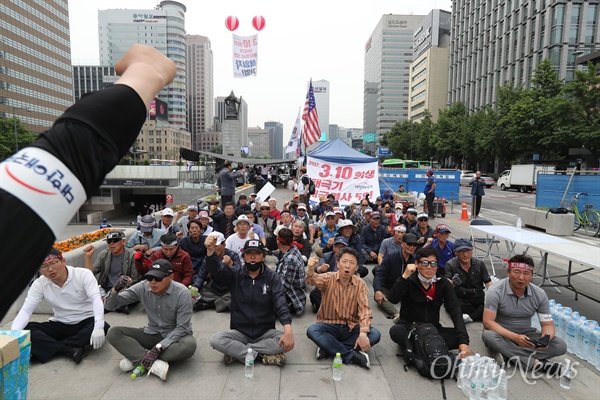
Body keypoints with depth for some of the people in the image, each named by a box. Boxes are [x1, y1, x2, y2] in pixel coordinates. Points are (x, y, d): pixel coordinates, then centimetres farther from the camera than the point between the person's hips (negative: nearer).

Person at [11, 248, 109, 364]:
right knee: (25, 330, -19)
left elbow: (96, 299, -26)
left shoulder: (83, 274, -16)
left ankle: (48, 348, -24)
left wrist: (98, 327, -41)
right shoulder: (39, 284, -5)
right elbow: (25, 310, -11)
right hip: (60, 326, 3)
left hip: (86, 322, -3)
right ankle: (69, 350, -30)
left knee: (103, 327, -34)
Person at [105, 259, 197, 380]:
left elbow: (182, 327, -19)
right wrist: (116, 289, -28)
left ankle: (137, 359, -22)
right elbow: (109, 306, -6)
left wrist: (158, 348, -29)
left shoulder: (182, 293, -21)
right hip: (151, 333, 4)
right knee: (113, 333, -16)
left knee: (189, 345, -37)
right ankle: (155, 364, -28)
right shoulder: (142, 287, -11)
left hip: (175, 335, -3)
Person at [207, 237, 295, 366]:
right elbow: (216, 272, -20)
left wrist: (288, 329, -33)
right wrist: (210, 250, -41)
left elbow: (280, 303, -16)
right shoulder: (235, 274, -1)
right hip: (240, 332, 0)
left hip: (266, 332, 0)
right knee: (215, 340, -26)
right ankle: (263, 356, -20)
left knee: (287, 342, -28)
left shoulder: (272, 277, -5)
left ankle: (236, 352, -16)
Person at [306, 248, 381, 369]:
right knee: (312, 331, -31)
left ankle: (328, 348, -22)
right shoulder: (329, 278, -8)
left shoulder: (360, 285, -4)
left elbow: (364, 309, -15)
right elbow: (315, 281, -30)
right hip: (329, 326, -2)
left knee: (375, 334, -24)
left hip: (351, 328, 2)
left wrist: (363, 333, -32)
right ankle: (351, 356, -26)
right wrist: (311, 270, -55)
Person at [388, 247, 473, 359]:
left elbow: (456, 312, -12)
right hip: (409, 327, -3)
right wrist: (404, 276, -32)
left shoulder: (443, 284, -2)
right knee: (395, 331, -34)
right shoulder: (409, 280, -9)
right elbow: (392, 299, -24)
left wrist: (463, 341, -25)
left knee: (458, 336, -23)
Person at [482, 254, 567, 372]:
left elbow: (548, 324, -4)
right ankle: (535, 363, -28)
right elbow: (488, 322, -24)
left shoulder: (540, 294, -7)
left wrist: (546, 338, -29)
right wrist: (515, 337, -36)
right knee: (488, 335, -37)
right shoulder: (495, 291, -20)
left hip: (526, 335, 4)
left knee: (560, 345, -18)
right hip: (502, 333, -3)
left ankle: (513, 356, -25)